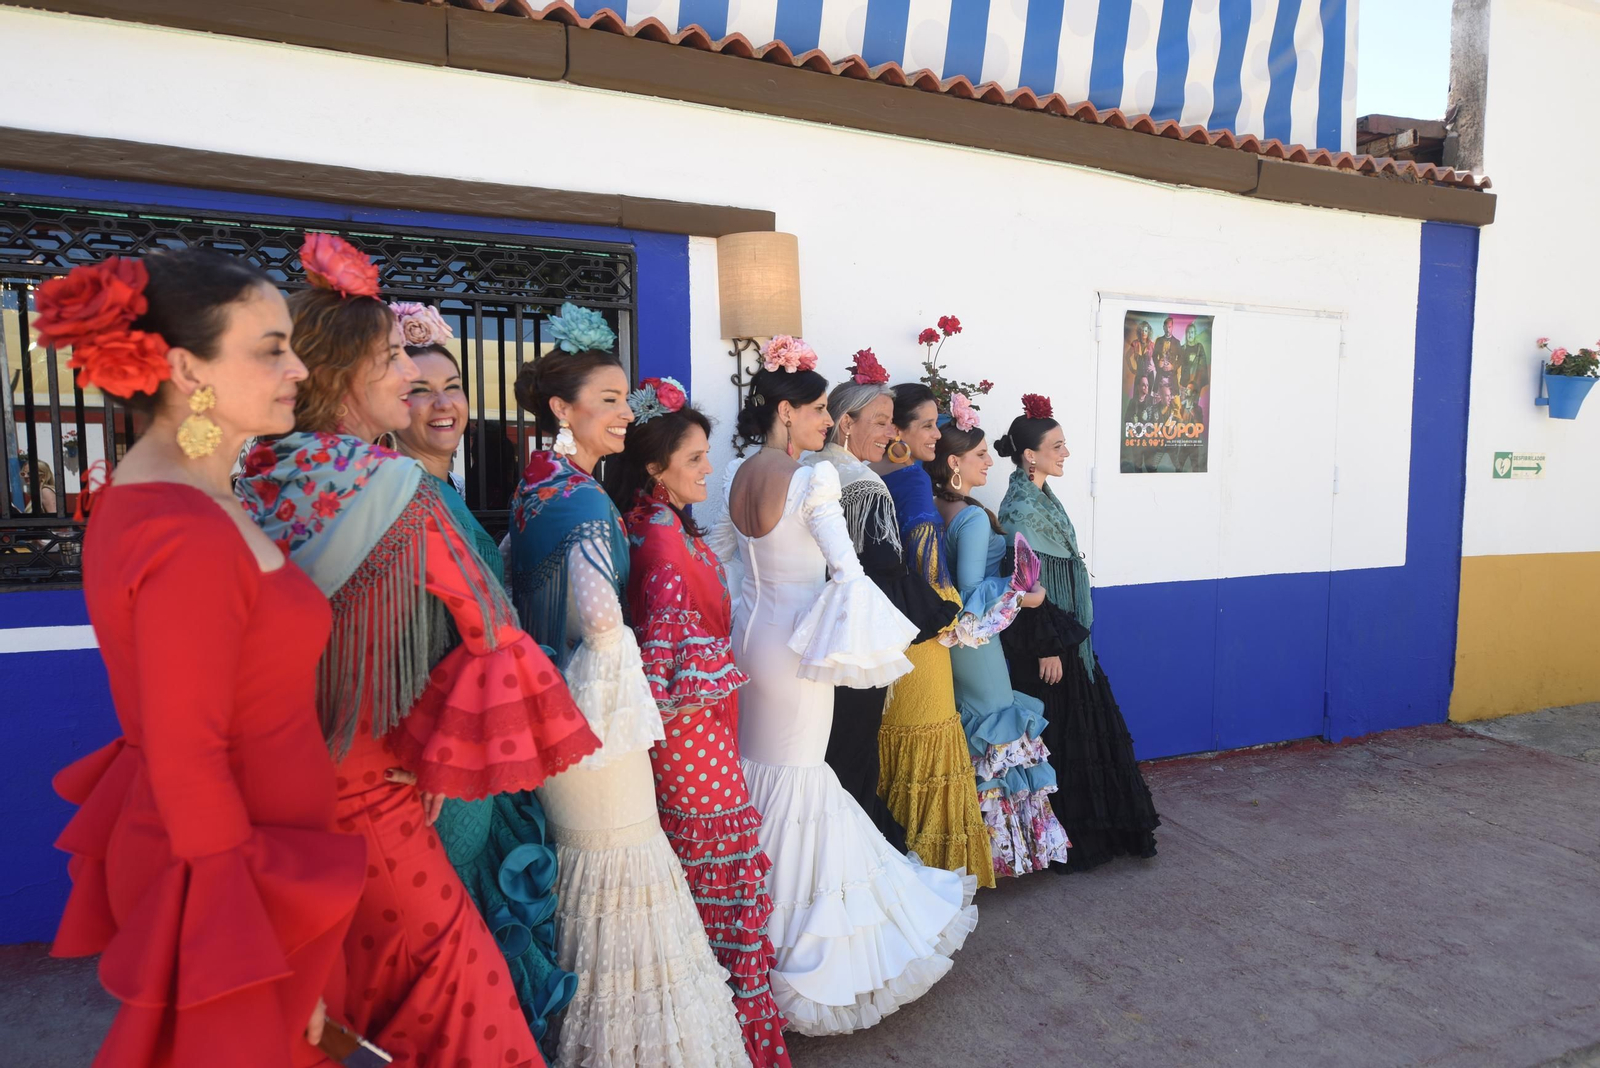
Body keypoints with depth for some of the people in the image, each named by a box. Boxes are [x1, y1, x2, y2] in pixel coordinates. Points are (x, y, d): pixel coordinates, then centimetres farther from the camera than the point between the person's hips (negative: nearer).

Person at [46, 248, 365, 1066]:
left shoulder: (139, 497, 5)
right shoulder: (192, 537, -26)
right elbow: (188, 765, -24)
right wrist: (266, 960, -18)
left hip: (170, 839, 9)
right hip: (231, 879, -9)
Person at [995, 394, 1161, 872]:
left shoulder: (1042, 499, 11)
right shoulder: (1021, 508, -18)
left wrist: (1065, 639, 18)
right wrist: (1047, 648, -20)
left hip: (1067, 635, 10)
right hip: (1046, 643, -10)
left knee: (1087, 730, 16)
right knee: (1060, 736, 1)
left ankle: (1093, 831, 29)